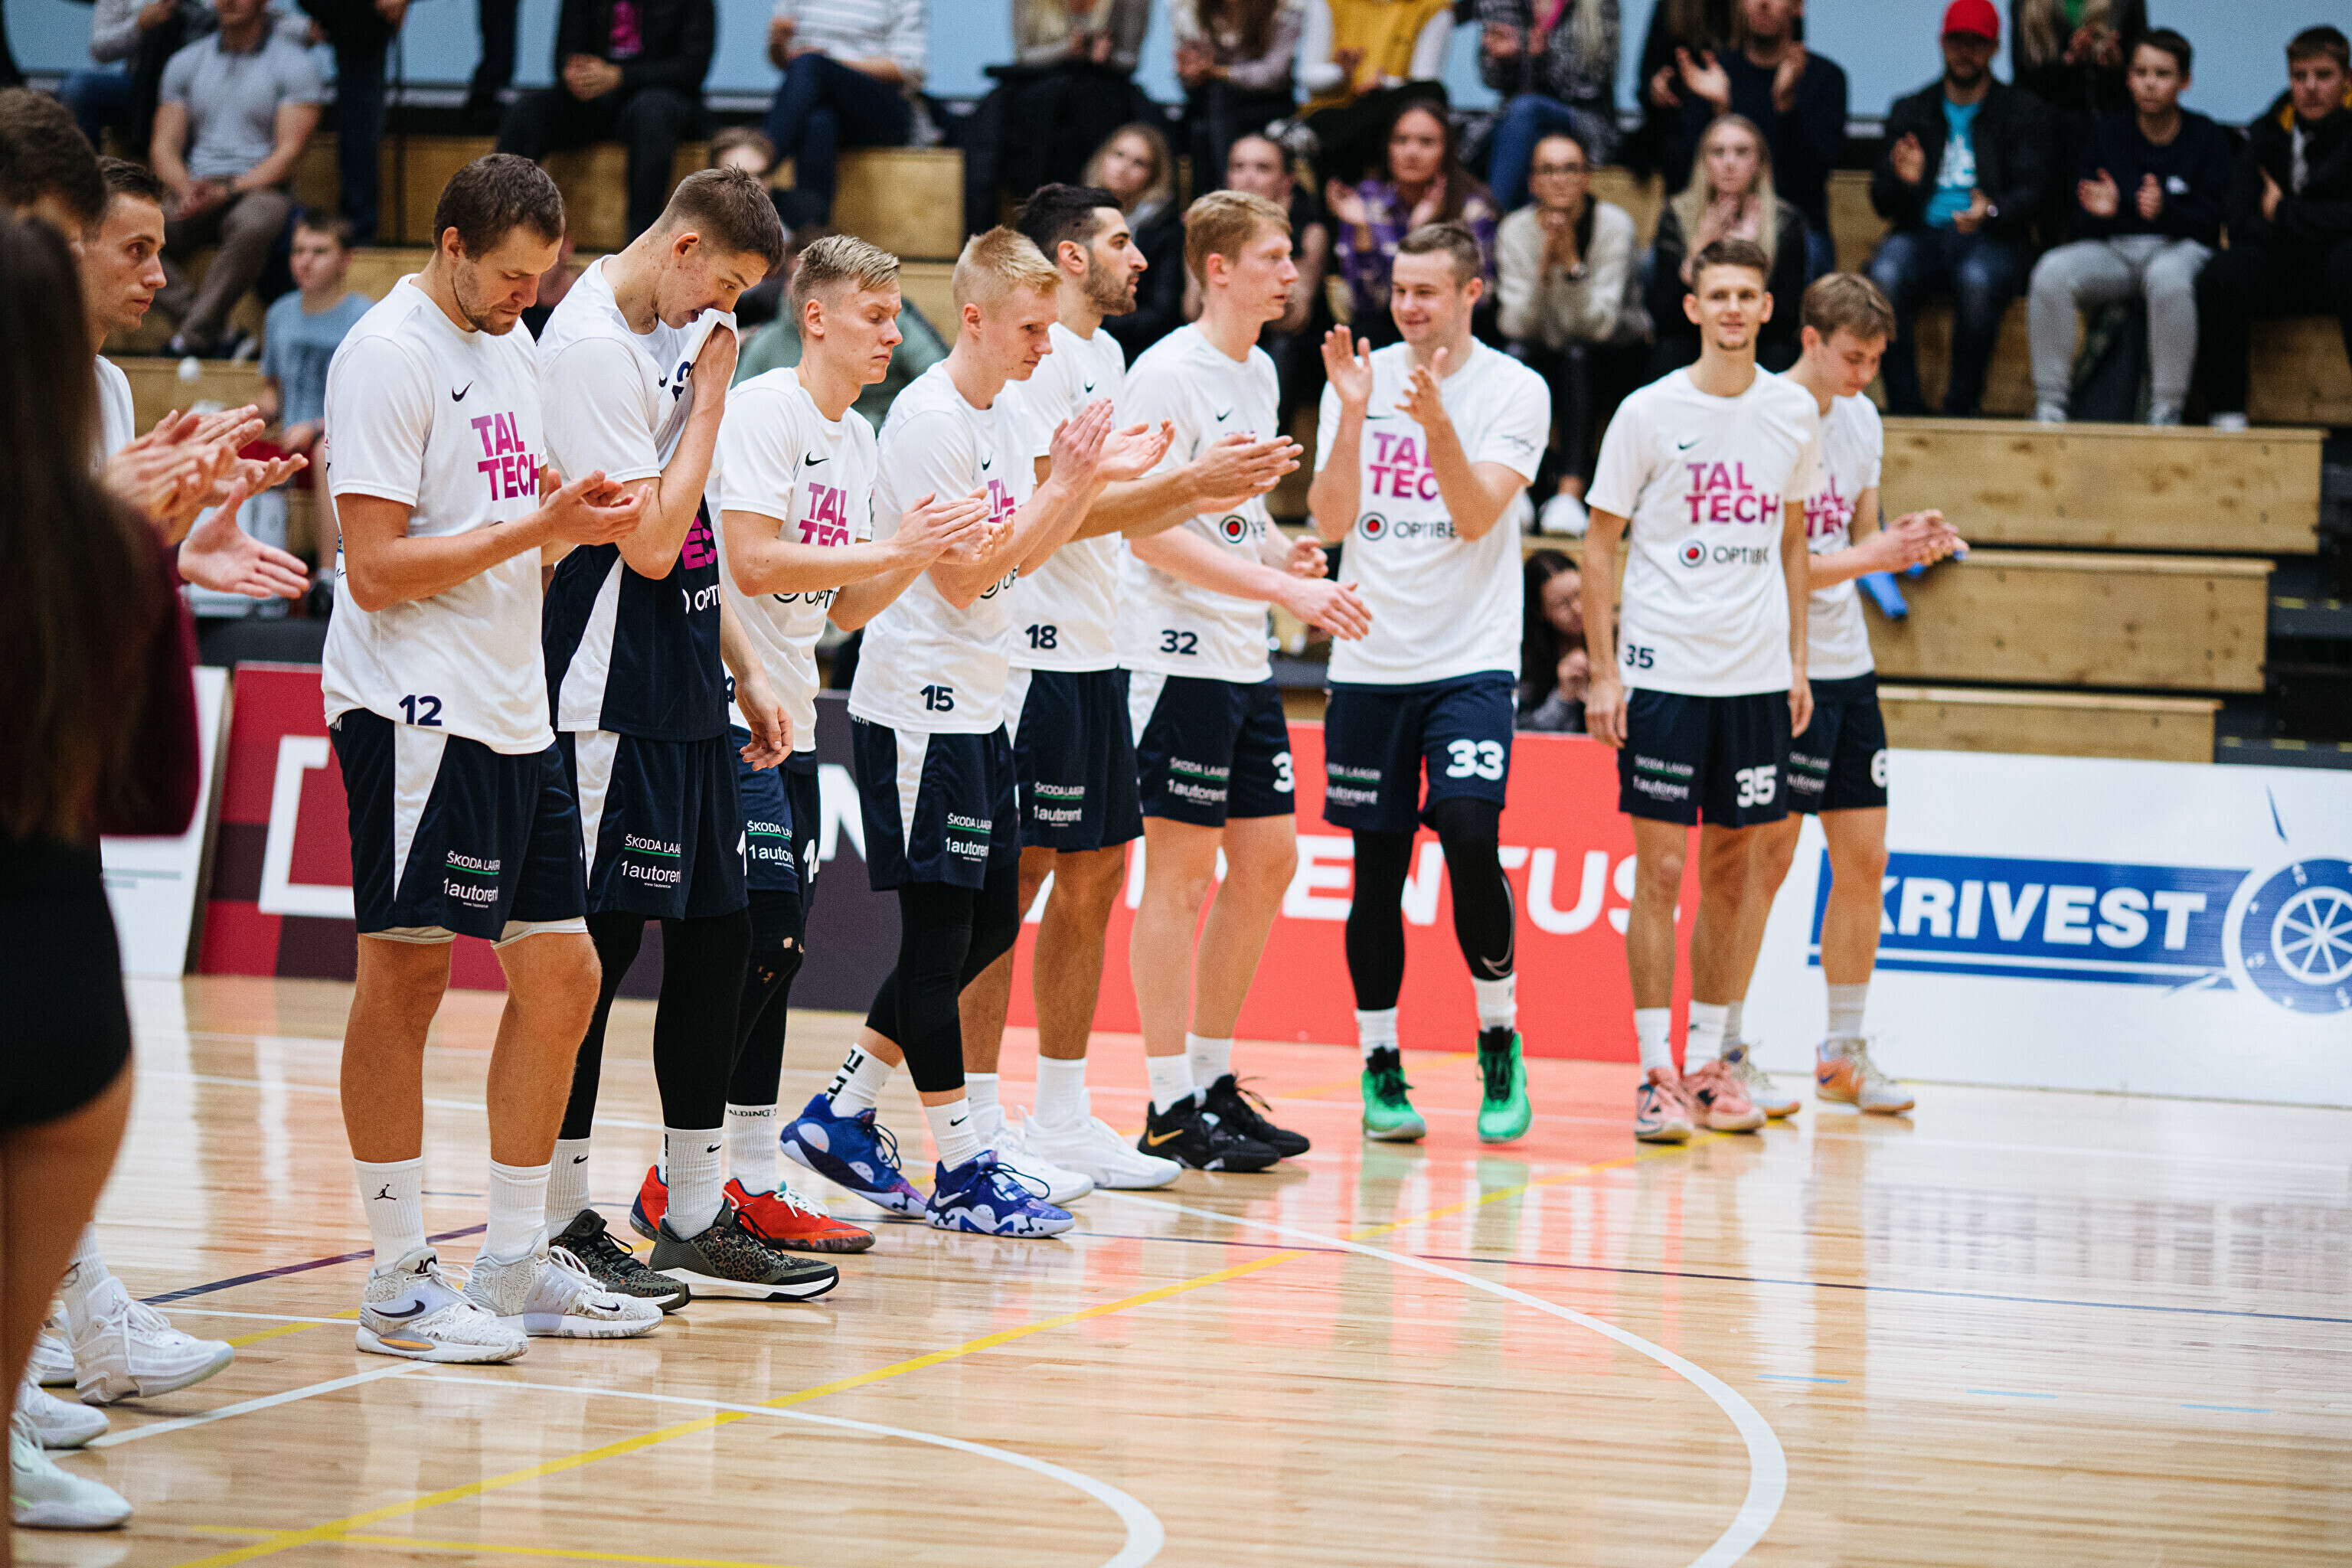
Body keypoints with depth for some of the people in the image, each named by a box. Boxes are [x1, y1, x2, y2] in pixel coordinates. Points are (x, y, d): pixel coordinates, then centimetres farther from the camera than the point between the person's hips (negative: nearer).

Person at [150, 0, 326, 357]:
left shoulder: (294, 65, 3)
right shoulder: (186, 63, 16)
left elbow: (288, 153, -6)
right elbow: (164, 146, 12)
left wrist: (225, 191, -18)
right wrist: (186, 189, -11)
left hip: (257, 191, -4)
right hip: (196, 193, 4)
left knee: (253, 225, -41)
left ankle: (194, 336, -34)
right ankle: (213, 330, -33)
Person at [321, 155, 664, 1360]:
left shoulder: (512, 347, 16)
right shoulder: (388, 355, -11)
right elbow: (378, 568, -16)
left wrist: (577, 513, 5)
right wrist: (539, 527, -18)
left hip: (514, 709, 9)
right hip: (415, 710, -9)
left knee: (560, 975, 9)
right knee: (405, 977, -4)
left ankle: (517, 1267, 18)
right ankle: (398, 1285, 1)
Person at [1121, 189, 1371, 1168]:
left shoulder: (1259, 373, 14)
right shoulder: (1168, 374, -12)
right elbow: (1149, 531, -18)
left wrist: (1282, 557, 4)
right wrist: (1285, 587, -22)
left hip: (1244, 661, 9)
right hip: (1178, 655, -9)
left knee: (1267, 858, 10)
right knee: (1179, 872, -5)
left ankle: (1214, 1082, 19)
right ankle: (1170, 1111, 0)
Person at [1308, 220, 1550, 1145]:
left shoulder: (1515, 391, -2)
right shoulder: (1358, 380, 5)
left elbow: (1478, 515, -12)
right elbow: (1331, 522, -2)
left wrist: (1435, 425, -26)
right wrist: (1354, 415, -14)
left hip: (1471, 660, -3)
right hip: (1370, 661, 3)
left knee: (1468, 835, -18)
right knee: (1377, 869, 3)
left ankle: (1498, 1037, 0)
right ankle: (1380, 1065, 14)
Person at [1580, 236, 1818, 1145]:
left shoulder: (1794, 415, 6)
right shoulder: (1649, 414, -4)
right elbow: (1601, 545, 0)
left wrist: (1796, 661, 13)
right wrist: (1604, 673, -6)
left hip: (1756, 678, 4)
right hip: (1662, 671, -4)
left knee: (1730, 870, 8)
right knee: (1660, 870, -5)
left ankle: (1707, 1064, 16)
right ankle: (1656, 1075, -1)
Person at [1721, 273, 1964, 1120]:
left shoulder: (1861, 418, 10)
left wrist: (1905, 543, -3)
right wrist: (1867, 556, -25)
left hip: (1847, 667, 8)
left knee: (1864, 859, 8)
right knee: (1766, 858, -6)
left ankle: (1844, 1052, 18)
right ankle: (1723, 1051, 2)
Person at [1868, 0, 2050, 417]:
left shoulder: (2023, 112, 12)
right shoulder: (1910, 111, 18)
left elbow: (2030, 194, 0)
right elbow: (1881, 202, 11)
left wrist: (1992, 211, -23)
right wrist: (1903, 180, -14)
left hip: (1993, 239, -2)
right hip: (1922, 234, 2)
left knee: (1977, 280, -39)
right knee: (1885, 276, -34)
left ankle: (1963, 409, -29)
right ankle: (1905, 409, -30)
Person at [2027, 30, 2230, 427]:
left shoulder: (2208, 138, 4)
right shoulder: (2108, 135, 11)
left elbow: (2215, 220, -5)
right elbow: (2082, 224, 11)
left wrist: (2166, 209, -23)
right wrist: (2100, 211, -14)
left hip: (2181, 248, -3)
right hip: (2113, 250, 3)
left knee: (2168, 276, -41)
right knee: (2052, 271, -29)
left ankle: (2167, 407, -32)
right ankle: (2050, 403, -24)